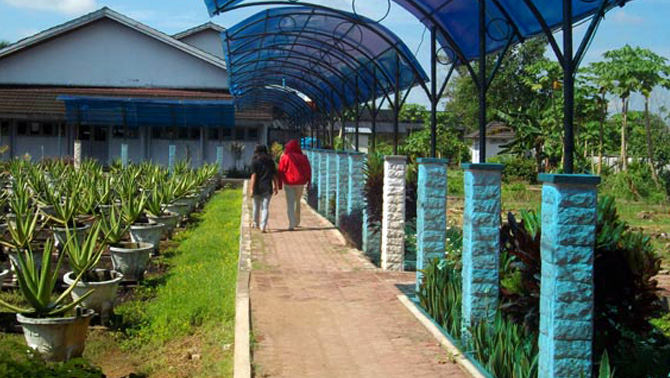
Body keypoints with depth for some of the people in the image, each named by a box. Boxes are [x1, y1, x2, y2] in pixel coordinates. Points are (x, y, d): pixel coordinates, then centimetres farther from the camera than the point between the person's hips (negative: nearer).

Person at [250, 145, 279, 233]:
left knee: (256, 206, 17)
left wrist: (252, 189, -12)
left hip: (258, 187, -1)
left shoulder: (255, 162, -5)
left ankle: (256, 224, 33)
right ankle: (263, 226, -12)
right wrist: (276, 187, 14)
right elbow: (274, 175, 5)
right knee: (265, 207, 1)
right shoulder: (270, 161, 5)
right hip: (268, 187, 1)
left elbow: (253, 176, -11)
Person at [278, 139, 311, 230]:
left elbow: (281, 171, -5)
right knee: (297, 202, 20)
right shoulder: (302, 157, 1)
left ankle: (291, 224, -9)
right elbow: (308, 170, 2)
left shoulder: (285, 157, -6)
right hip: (300, 183, 3)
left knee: (290, 203, -1)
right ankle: (296, 222, 26)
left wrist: (280, 184, 2)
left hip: (289, 183, -3)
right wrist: (308, 182, 11)